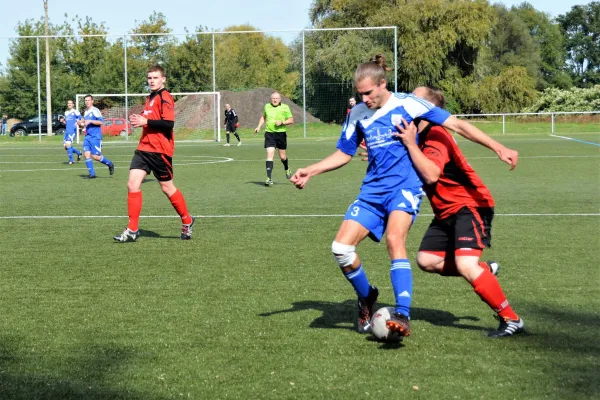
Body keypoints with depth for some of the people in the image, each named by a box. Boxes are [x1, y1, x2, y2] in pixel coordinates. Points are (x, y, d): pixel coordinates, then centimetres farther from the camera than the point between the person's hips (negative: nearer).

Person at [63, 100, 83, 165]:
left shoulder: (75, 112, -4)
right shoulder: (66, 112, 17)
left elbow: (81, 119, -9)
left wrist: (78, 122, -26)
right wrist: (63, 121, 6)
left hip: (73, 131, -8)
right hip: (67, 131, 8)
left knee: (68, 144, -18)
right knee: (65, 146, 6)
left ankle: (71, 160, -6)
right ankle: (78, 153, 27)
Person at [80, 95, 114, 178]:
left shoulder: (95, 111, -8)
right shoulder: (85, 112, 18)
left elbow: (101, 121, -17)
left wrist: (90, 121, -21)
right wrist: (81, 124, 11)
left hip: (95, 137, -7)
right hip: (87, 136, 8)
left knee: (95, 156, -9)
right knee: (86, 154, -6)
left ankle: (110, 164, 14)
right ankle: (92, 174, -2)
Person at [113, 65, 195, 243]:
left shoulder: (164, 98, -11)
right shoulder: (150, 98, 17)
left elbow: (168, 124, -21)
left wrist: (146, 121, -23)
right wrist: (138, 119, 7)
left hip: (160, 151, -8)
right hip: (144, 148, 8)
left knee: (167, 188, 4)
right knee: (132, 184, -4)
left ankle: (187, 221, 25)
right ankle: (132, 230, -1)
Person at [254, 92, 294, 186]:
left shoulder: (285, 107, -2)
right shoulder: (267, 106, 8)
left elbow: (291, 120, 0)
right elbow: (263, 117, 26)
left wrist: (282, 122, -16)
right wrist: (259, 126, 15)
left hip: (281, 133, -1)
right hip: (269, 133, 1)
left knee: (282, 157, 9)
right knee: (270, 154, -13)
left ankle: (287, 169, 43)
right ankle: (268, 178, -16)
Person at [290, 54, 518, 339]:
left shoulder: (406, 104, -7)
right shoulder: (357, 114, 6)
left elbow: (457, 125, -5)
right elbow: (343, 155, 18)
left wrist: (498, 148, -9)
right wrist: (310, 171, 3)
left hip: (404, 187, -5)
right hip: (372, 191, 5)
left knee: (394, 240, -31)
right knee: (341, 247, -10)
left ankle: (402, 316, -34)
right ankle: (366, 298, 17)